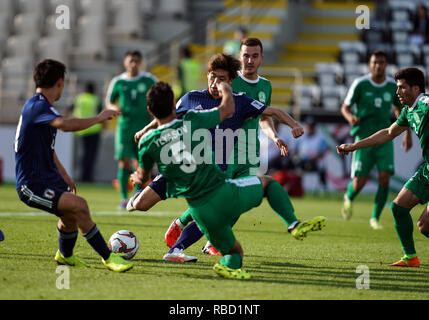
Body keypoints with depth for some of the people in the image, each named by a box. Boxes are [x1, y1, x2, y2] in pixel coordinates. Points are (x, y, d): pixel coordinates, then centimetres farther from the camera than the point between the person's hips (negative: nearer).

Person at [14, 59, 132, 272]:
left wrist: (64, 175, 29)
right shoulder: (37, 106, -19)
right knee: (79, 205, -22)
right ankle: (107, 257, -15)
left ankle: (65, 255, 37)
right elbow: (66, 125, -38)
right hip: (32, 184, -10)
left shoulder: (41, 105, 16)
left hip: (48, 177, 10)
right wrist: (99, 118, -26)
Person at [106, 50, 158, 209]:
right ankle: (124, 198, -3)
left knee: (141, 163, -1)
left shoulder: (149, 80, 3)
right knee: (124, 162, -8)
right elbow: (109, 102, 14)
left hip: (144, 126, 0)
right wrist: (115, 108, -8)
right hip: (124, 126, 0)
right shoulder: (118, 82, 5)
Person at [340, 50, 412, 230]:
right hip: (364, 137, -2)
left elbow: (399, 109, 20)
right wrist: (350, 117, -20)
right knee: (359, 182, -7)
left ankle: (375, 218, 2)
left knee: (385, 179, -13)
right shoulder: (360, 84, -4)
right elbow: (345, 108, 3)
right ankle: (349, 198, 30)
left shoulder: (393, 86, 5)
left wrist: (407, 134, 15)